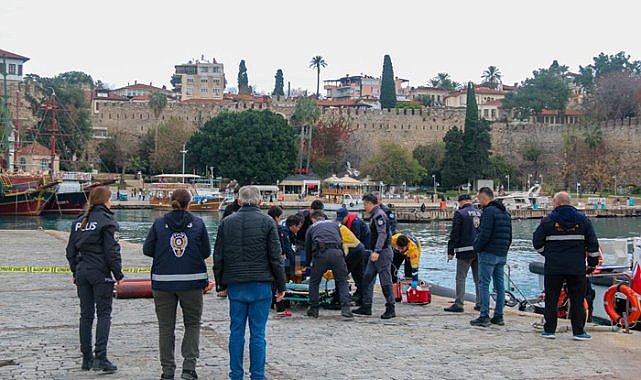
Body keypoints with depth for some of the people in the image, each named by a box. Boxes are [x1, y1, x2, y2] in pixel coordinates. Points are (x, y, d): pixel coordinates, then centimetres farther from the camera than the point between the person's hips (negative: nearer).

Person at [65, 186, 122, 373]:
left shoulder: (79, 221, 10)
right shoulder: (107, 221, -10)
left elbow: (71, 250, 12)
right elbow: (111, 251, -13)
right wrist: (118, 274, -5)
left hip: (82, 272, 6)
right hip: (101, 273, -6)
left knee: (86, 315, 11)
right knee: (104, 315, -2)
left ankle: (86, 358, 15)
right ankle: (100, 357, -9)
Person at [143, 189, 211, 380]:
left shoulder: (159, 224, -1)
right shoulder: (198, 223, -1)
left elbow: (147, 250, 1)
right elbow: (206, 252, 2)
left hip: (163, 282, 1)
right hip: (192, 282, -1)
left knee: (166, 327, 10)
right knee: (192, 324, 12)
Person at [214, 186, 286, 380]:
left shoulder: (226, 222, 7)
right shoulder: (267, 222, -2)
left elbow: (218, 257, 10)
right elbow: (275, 257, -3)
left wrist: (221, 284, 17)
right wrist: (281, 286, 4)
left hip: (235, 285, 3)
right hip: (261, 284, -2)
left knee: (236, 331, 8)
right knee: (258, 333, 0)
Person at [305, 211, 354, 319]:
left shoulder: (312, 228, 26)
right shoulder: (335, 224, 30)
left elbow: (308, 248, 30)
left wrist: (308, 264, 44)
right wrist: (342, 257, 38)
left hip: (320, 254, -1)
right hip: (336, 253, 1)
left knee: (314, 282, 15)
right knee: (342, 282, 9)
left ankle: (313, 309, 16)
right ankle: (345, 308, -5)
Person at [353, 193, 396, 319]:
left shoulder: (379, 215, -14)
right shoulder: (375, 215, 17)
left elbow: (382, 234, -24)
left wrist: (377, 251, -30)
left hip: (383, 252, -11)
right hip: (376, 253, 11)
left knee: (385, 281, -6)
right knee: (367, 278, 10)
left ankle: (390, 309, 0)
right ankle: (366, 307, 14)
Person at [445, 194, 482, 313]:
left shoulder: (460, 213, -7)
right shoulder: (481, 213, 10)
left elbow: (454, 234, -9)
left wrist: (450, 251, -5)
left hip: (465, 251, -6)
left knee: (461, 278, -2)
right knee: (478, 278, 12)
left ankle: (458, 304, -6)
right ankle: (480, 303, 14)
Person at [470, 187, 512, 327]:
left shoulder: (489, 211, -13)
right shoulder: (506, 213, 17)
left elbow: (485, 234, -19)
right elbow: (509, 236, 18)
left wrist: (477, 247, -6)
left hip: (488, 253, -9)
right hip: (502, 255, 9)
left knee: (484, 284, -5)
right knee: (500, 285, 10)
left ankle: (484, 317, -7)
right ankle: (498, 316, 13)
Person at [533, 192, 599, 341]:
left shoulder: (548, 221, -2)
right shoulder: (583, 220, 4)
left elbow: (537, 242, 2)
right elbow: (593, 244, 5)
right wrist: (592, 263, 13)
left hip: (553, 267, -1)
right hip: (577, 268, 1)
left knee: (551, 300, 8)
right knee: (577, 300, 7)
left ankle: (549, 330, 9)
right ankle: (579, 331, 6)